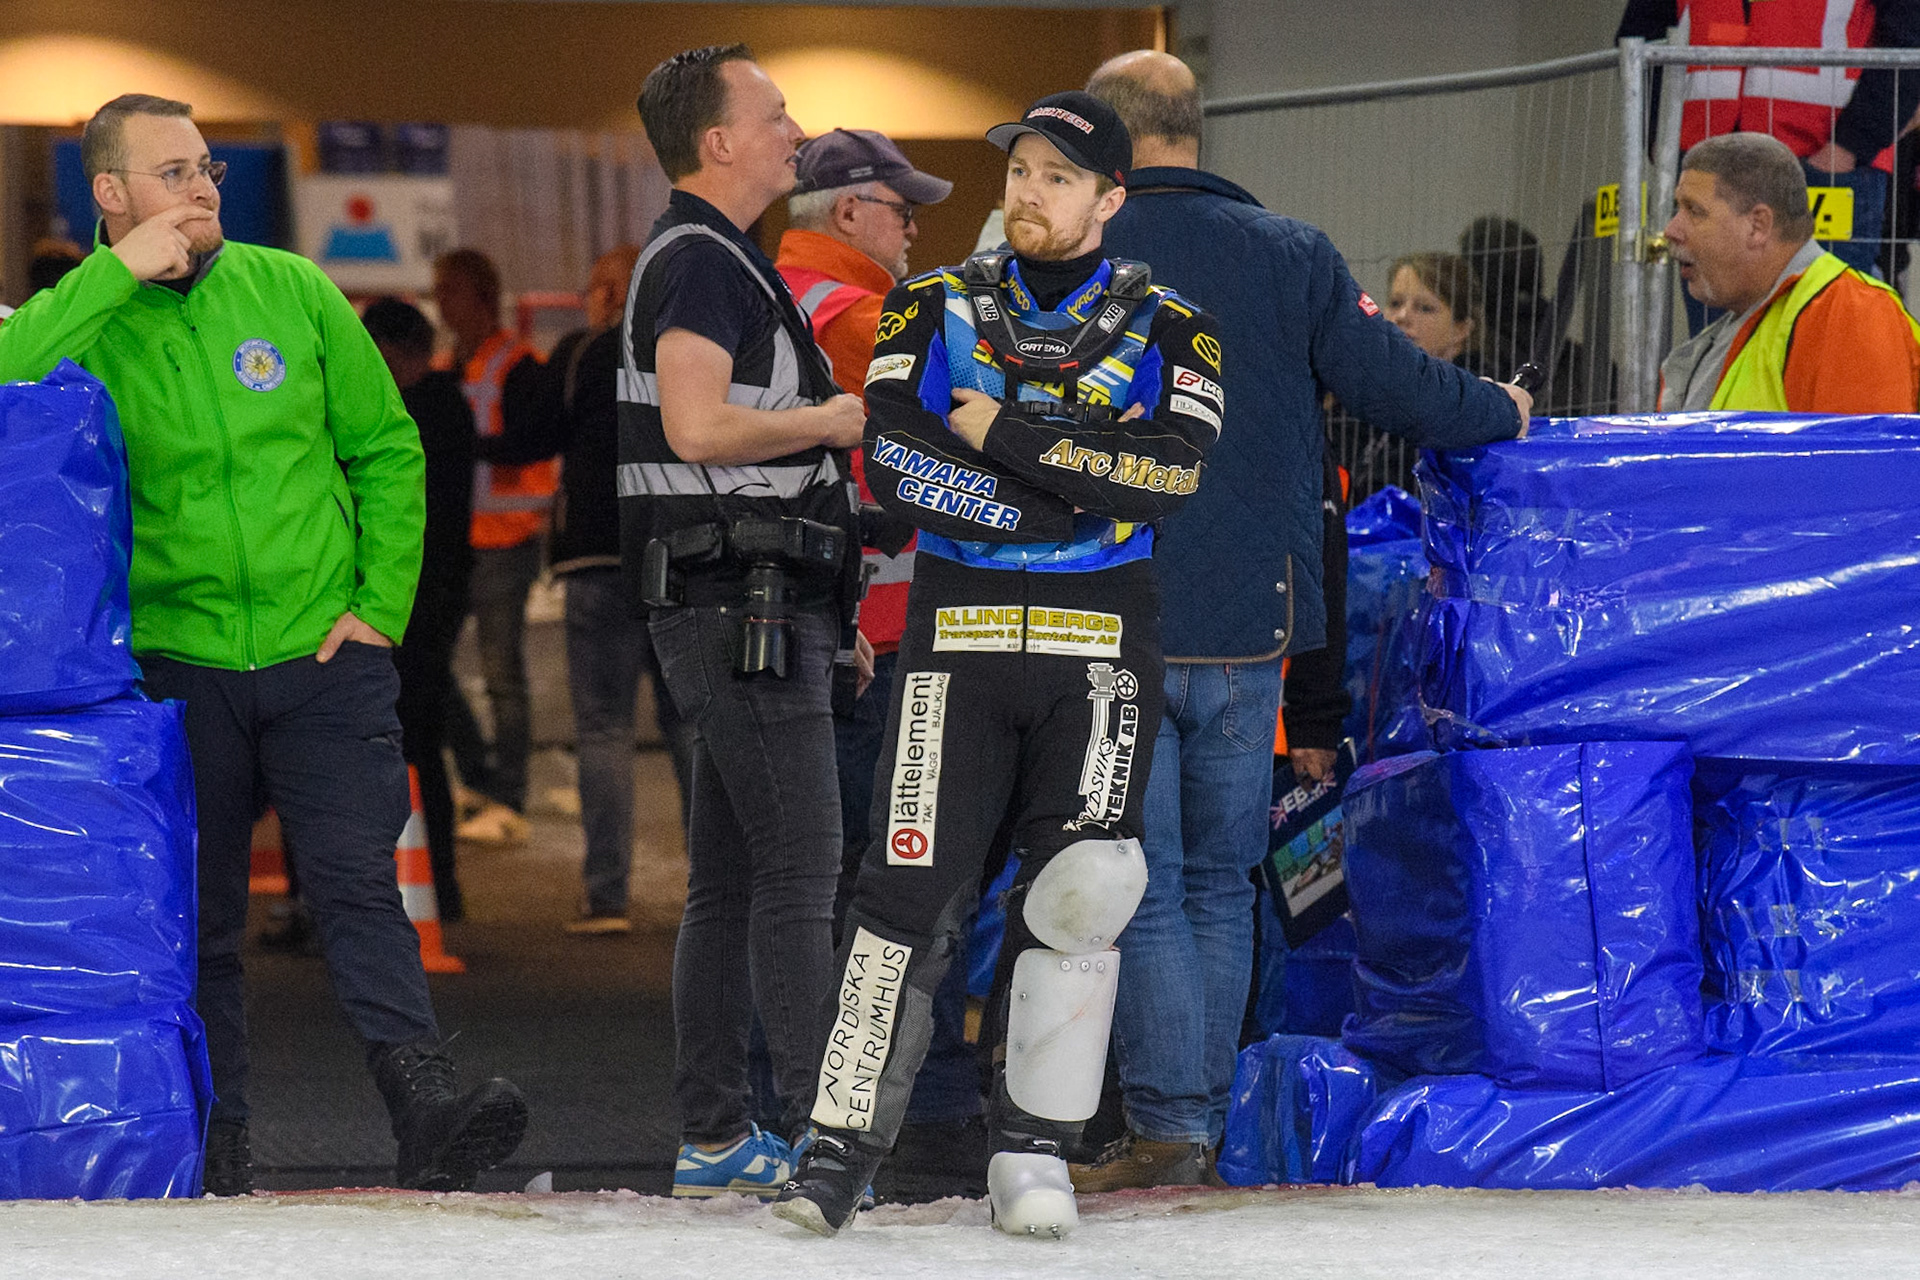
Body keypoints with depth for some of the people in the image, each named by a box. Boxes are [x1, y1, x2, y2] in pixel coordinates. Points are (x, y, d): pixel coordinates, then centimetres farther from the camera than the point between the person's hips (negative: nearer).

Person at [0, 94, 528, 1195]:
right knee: (197, 916, 6)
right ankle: (217, 1140, 14)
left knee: (360, 885, -10)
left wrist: (380, 605, 2)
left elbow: (386, 450, 12)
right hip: (175, 662, 0)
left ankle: (427, 1112, -19)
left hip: (321, 652, 0)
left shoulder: (291, 292, 6)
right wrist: (120, 274, -21)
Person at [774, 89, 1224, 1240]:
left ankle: (1033, 1146, 4)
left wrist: (1002, 433, -14)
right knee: (912, 887, -4)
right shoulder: (936, 309, 9)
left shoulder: (1169, 327, 6)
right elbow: (893, 461, -7)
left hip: (1101, 654, 0)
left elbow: (1172, 473, -12)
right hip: (960, 636, 0)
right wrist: (1062, 507, -13)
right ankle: (847, 1142, 2)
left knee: (1081, 886, -8)